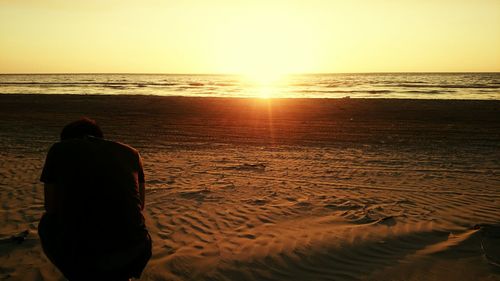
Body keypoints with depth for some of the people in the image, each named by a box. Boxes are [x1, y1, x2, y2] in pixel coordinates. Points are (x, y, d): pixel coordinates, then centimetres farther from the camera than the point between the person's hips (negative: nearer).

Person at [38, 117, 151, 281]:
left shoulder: (58, 149, 8)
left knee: (47, 224, 30)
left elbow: (51, 208, 14)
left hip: (80, 261, -3)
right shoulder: (131, 153, 13)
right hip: (133, 257, 3)